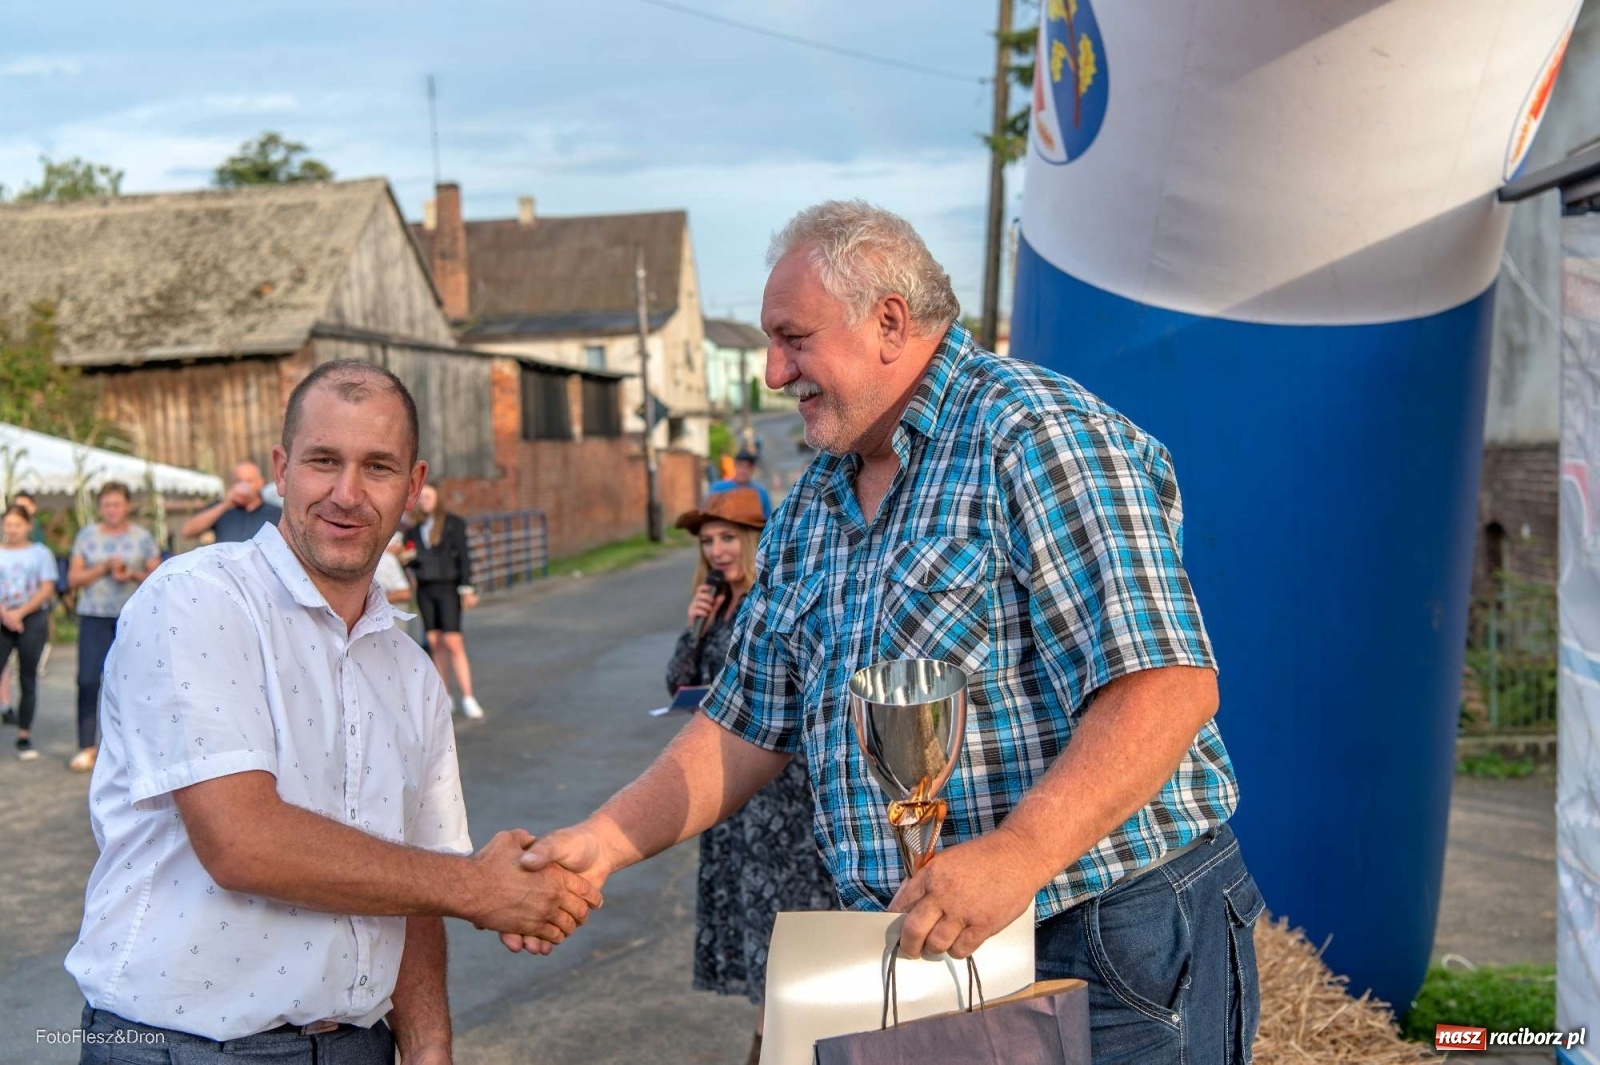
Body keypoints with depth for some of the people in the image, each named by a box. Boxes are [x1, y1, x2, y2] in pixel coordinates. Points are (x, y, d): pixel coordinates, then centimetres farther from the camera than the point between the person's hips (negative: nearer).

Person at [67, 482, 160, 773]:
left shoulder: (142, 538, 8)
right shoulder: (87, 536, 8)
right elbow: (73, 578, 4)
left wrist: (133, 574, -12)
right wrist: (104, 568, -10)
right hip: (94, 617, 0)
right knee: (88, 680, -9)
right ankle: (86, 747, -6)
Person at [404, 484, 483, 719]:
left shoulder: (453, 524, 1)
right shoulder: (413, 529, 12)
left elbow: (463, 557, -2)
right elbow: (410, 560, 15)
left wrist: (466, 588, -8)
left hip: (447, 587, -4)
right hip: (425, 589, 4)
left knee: (453, 642, -10)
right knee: (435, 643, 3)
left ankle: (467, 698, -8)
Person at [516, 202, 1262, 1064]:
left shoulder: (1030, 434, -15)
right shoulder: (809, 511, 10)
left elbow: (1167, 686, -24)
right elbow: (748, 725, 14)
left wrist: (1017, 854, -35)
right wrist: (603, 842, 3)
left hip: (1108, 947, -7)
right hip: (923, 953, 7)